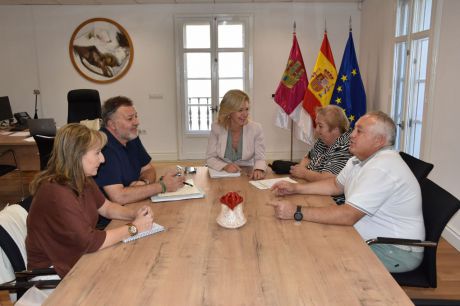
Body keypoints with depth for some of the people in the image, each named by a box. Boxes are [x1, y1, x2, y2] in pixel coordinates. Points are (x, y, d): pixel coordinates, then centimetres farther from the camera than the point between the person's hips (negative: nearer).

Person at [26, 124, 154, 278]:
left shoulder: (83, 180, -1)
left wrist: (135, 214, -7)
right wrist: (134, 228, -19)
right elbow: (90, 242, -29)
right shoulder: (56, 193, -30)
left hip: (79, 256, 8)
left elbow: (106, 207, 12)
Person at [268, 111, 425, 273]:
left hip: (397, 251, -8)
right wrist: (296, 188, 6)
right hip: (374, 239, 9)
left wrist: (297, 212, -31)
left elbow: (348, 216, -32)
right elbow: (336, 185, 17)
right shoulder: (361, 158, 4)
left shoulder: (382, 168, -28)